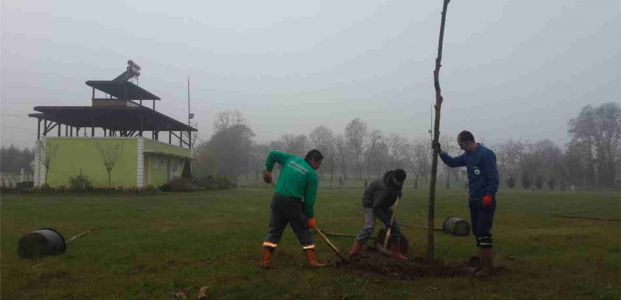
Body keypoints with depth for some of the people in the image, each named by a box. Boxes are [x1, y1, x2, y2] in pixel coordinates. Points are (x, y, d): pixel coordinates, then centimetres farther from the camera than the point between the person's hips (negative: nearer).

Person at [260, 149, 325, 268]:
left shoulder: (291, 159, 11)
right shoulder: (311, 174, -3)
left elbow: (273, 154, 15)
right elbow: (309, 198, -2)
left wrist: (268, 170, 25)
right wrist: (310, 217, 7)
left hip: (277, 200, 4)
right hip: (293, 204, -4)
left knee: (274, 231, 13)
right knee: (304, 232, 9)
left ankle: (265, 261, 10)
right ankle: (312, 261, 10)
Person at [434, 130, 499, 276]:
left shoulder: (486, 154, -14)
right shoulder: (467, 156, 11)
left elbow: (493, 177, -18)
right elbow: (452, 162, 23)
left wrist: (489, 195, -25)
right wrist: (439, 150, 12)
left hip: (485, 201, -9)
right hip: (473, 201, 9)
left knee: (483, 233, -9)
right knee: (477, 232, 12)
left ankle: (488, 267, -3)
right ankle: (484, 264, 21)